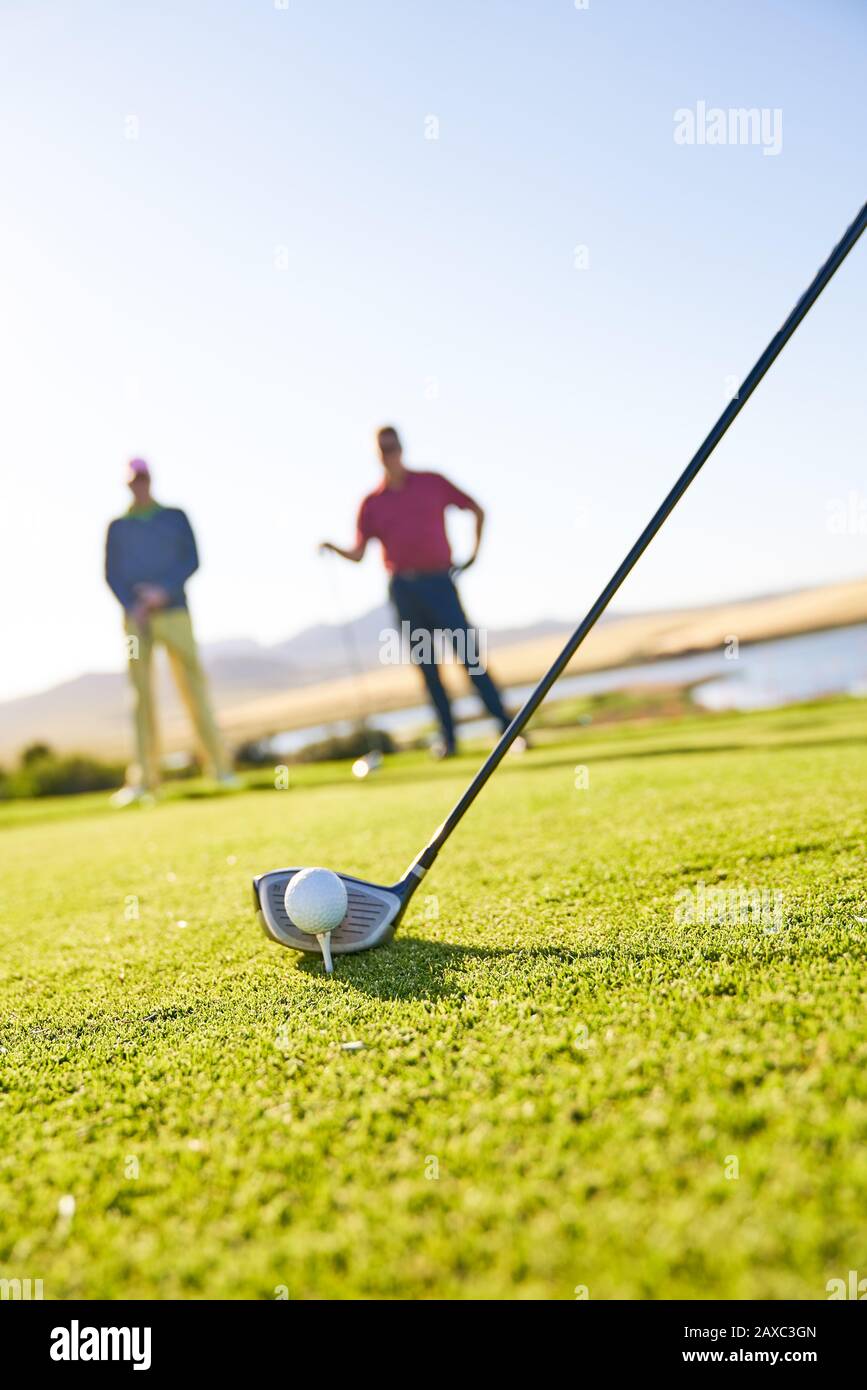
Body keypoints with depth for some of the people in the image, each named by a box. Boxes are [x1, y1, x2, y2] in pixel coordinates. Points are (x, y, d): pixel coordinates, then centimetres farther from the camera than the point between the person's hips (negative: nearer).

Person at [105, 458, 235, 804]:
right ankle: (145, 779, -4)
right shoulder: (117, 527, 15)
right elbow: (112, 574, 8)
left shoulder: (175, 516, 14)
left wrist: (164, 590, -11)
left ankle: (219, 767, -4)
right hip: (136, 619, 1)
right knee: (142, 695, -4)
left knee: (193, 688, -6)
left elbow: (191, 560, 4)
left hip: (173, 611, -1)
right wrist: (131, 606, -9)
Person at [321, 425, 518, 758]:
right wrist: (334, 549, -9)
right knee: (428, 668, 2)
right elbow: (359, 553, 9)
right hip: (402, 589, 2)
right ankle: (448, 738, 7)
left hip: (438, 581, -2)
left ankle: (508, 728, -8)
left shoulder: (433, 482, 7)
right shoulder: (372, 503, 11)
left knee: (469, 657, -9)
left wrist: (474, 552, 11)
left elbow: (477, 510, 15)